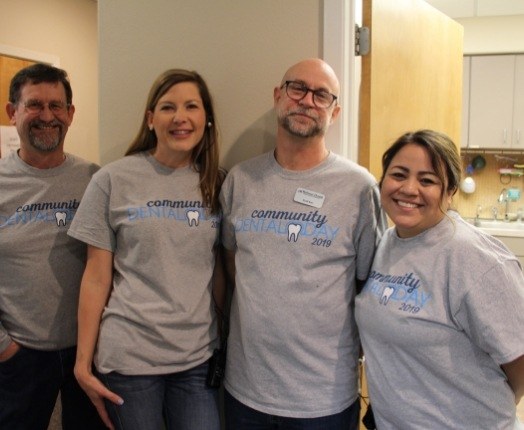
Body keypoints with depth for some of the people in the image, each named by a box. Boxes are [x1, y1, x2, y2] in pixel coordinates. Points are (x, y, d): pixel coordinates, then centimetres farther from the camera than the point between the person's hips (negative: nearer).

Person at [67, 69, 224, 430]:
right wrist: (83, 360, -4)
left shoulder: (216, 184, 4)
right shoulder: (113, 180, -5)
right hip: (128, 358, -2)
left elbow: (220, 272, 8)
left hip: (199, 358, 3)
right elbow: (96, 278, -4)